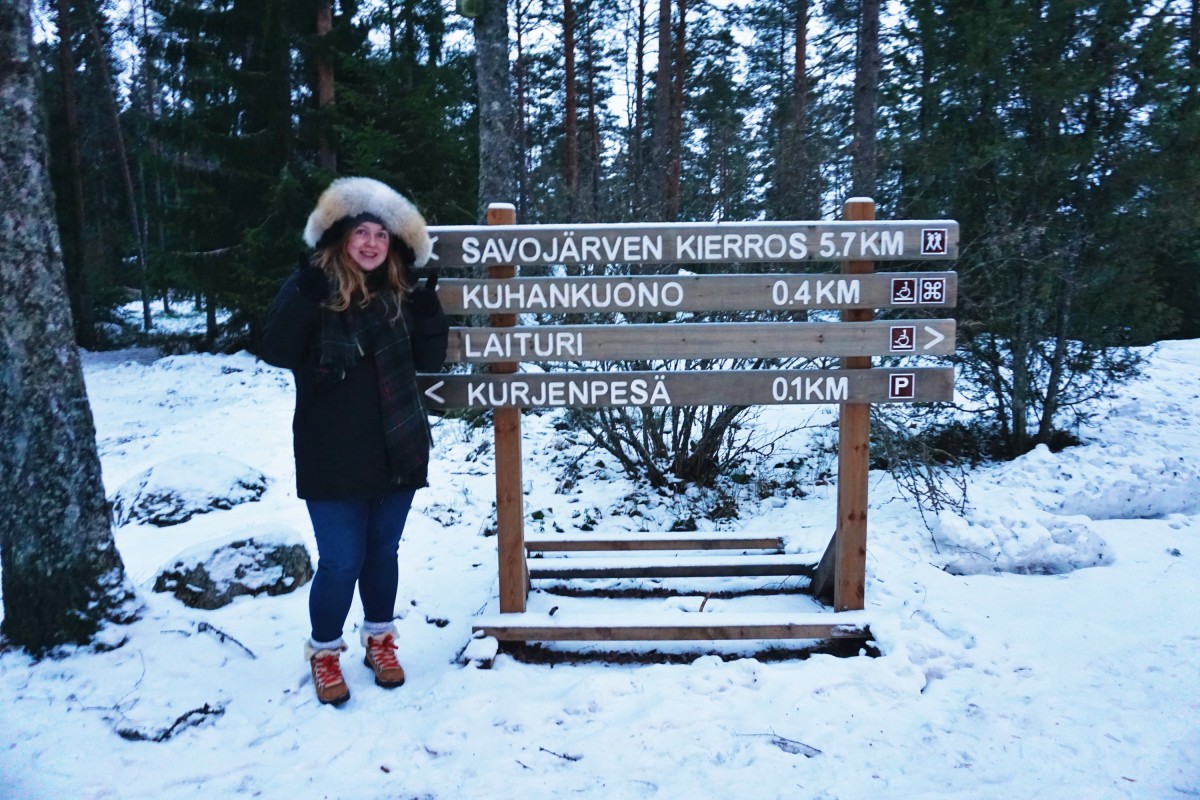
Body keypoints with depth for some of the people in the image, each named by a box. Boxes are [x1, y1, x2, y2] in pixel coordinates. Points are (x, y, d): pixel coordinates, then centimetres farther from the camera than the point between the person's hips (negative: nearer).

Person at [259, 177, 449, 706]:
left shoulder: (399, 292, 4)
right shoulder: (310, 287, -6)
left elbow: (430, 360, 4)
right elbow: (276, 353, -18)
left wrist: (428, 307, -10)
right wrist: (305, 296, -29)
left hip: (397, 452, 4)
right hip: (332, 459, -3)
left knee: (382, 553, 16)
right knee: (340, 562, 1)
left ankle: (379, 638, 37)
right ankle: (324, 651, 26)